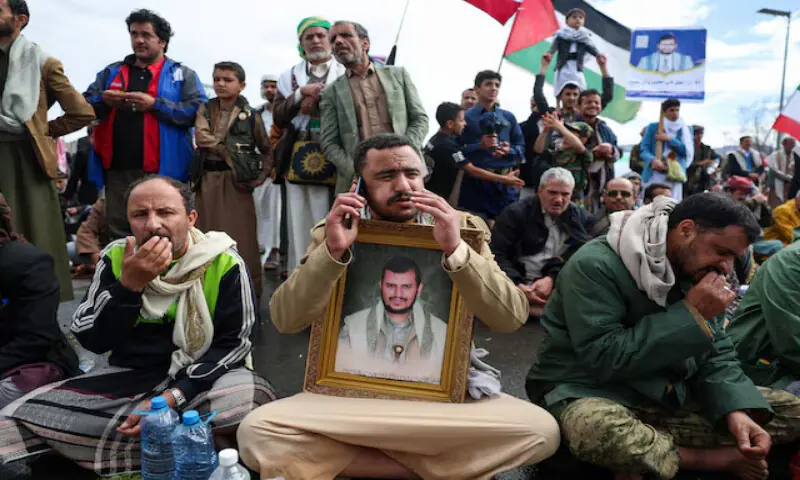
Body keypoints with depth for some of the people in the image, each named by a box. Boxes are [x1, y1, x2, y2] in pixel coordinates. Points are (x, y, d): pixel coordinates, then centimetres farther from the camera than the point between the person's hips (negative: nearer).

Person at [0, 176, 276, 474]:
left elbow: (234, 343, -10)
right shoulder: (115, 258, -2)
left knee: (251, 397, -35)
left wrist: (173, 397, -21)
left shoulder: (224, 263, -11)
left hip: (203, 377, -2)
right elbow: (91, 341, -7)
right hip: (129, 379, 2)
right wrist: (129, 284, -23)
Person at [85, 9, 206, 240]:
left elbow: (198, 112, -7)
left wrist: (155, 104, -14)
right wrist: (103, 101, -6)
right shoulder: (112, 72, 20)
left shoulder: (182, 74, 7)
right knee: (118, 234, 9)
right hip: (117, 169, 4)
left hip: (161, 171, -4)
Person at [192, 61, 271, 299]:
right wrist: (228, 148, -9)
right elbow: (201, 137, -8)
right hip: (208, 179, 3)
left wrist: (260, 177, -2)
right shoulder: (205, 109, 10)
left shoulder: (251, 116, 4)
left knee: (241, 238, -2)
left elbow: (267, 151, 10)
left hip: (236, 181, -2)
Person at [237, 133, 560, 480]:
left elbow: (512, 318, -11)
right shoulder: (333, 233, 1)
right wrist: (333, 252, -23)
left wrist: (456, 251, -24)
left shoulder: (463, 229, -1)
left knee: (541, 429, -25)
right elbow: (285, 320, -9)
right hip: (352, 392, 1)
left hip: (443, 393, 0)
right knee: (256, 433, -24)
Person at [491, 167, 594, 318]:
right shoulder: (516, 213, 3)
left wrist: (552, 278, -18)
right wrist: (517, 286, -19)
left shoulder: (583, 219, 10)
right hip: (520, 286, -2)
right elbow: (496, 254, -4)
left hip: (561, 288, 2)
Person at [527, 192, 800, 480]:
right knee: (600, 431, -43)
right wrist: (691, 315, -24)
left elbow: (715, 353, 6)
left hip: (672, 395, 8)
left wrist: (736, 410, -15)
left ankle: (647, 455, -13)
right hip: (592, 392, -7)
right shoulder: (596, 265, -21)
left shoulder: (696, 271, 4)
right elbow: (602, 358, -27)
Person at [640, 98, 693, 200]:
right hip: (654, 174, -1)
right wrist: (653, 160, -19)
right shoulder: (653, 127, 10)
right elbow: (644, 149, 2)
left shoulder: (685, 130, 14)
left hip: (675, 175, 1)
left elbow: (688, 151, 4)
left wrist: (669, 139, -5)